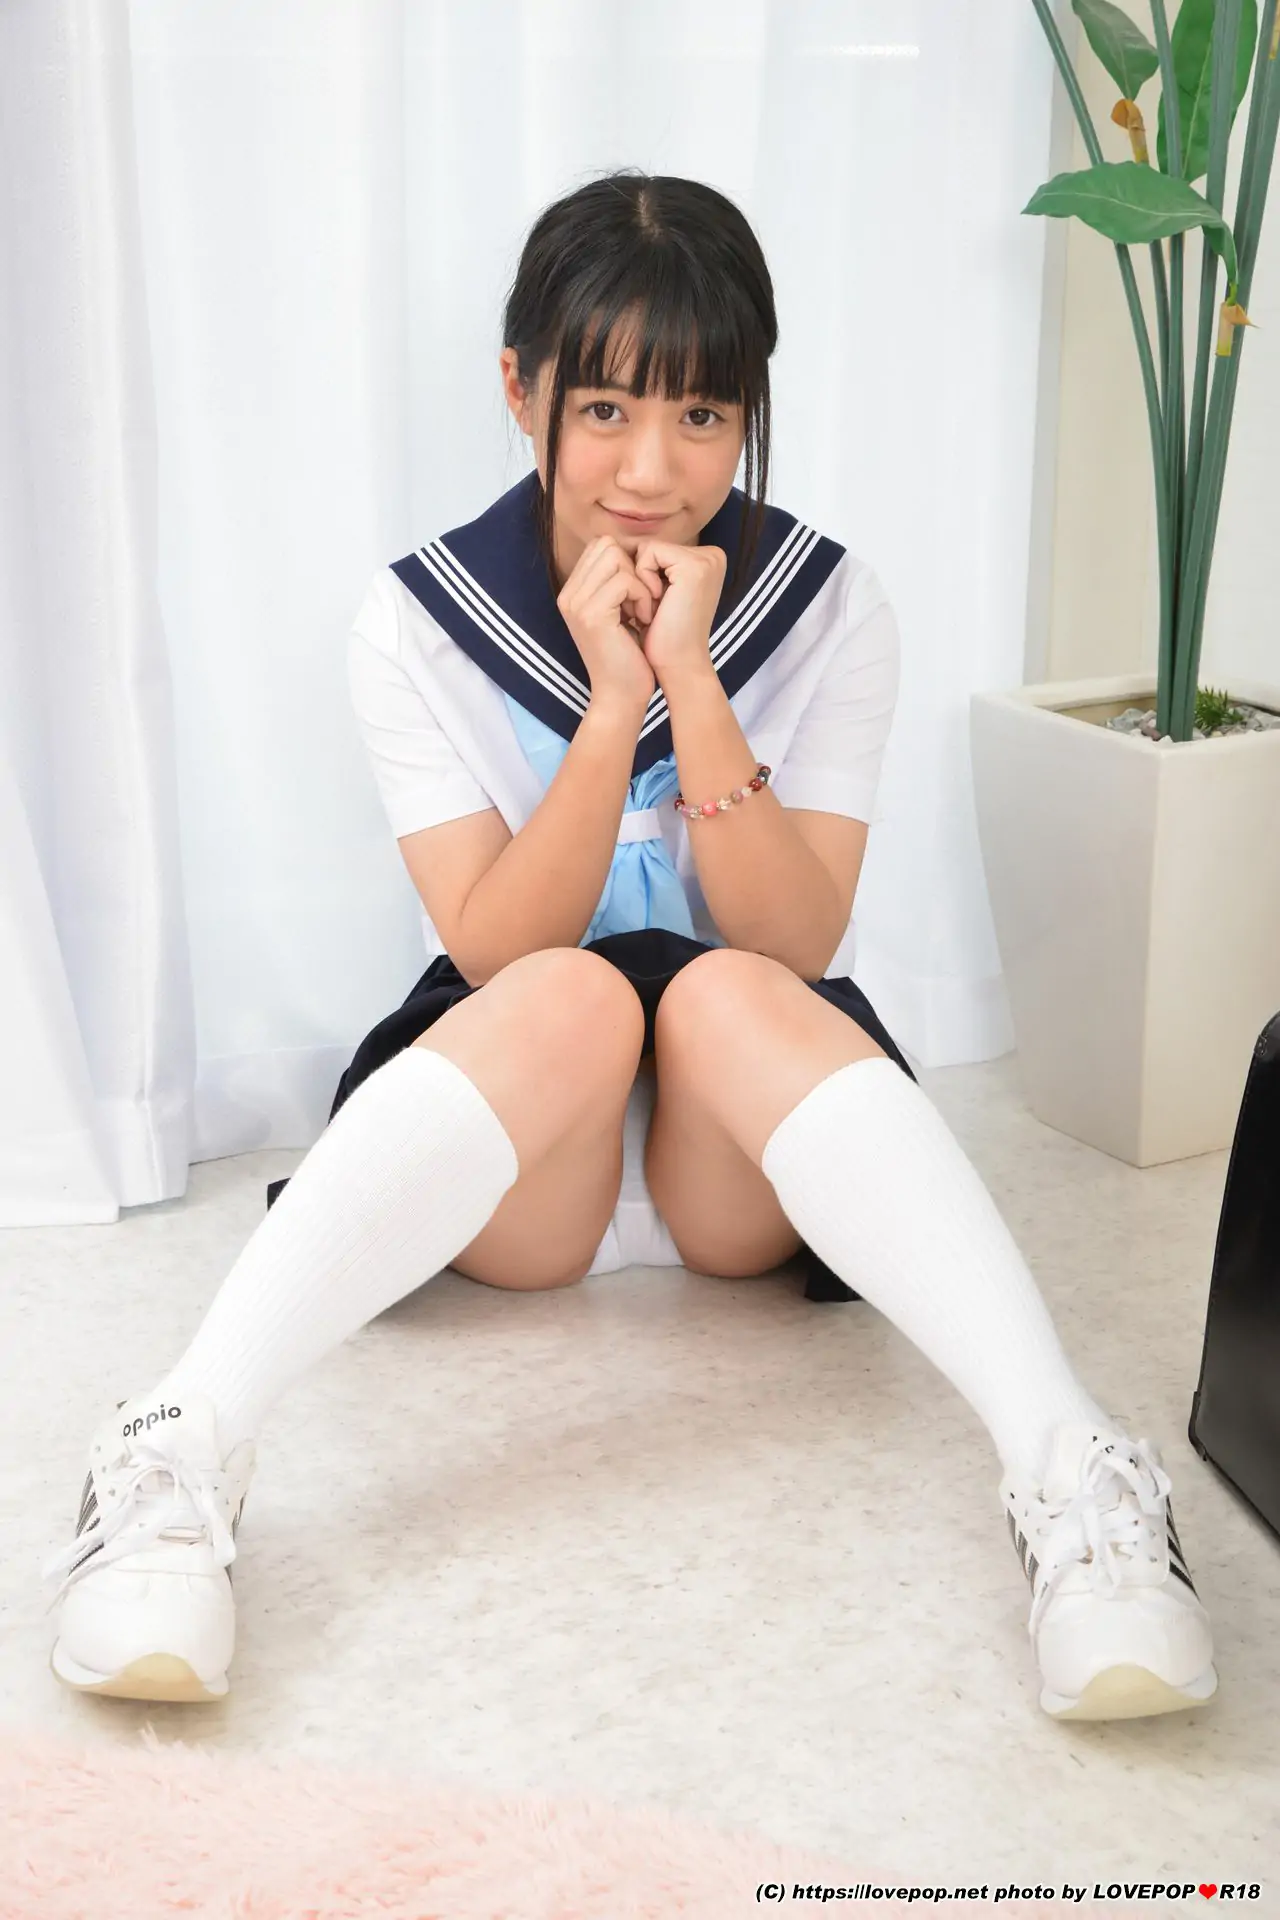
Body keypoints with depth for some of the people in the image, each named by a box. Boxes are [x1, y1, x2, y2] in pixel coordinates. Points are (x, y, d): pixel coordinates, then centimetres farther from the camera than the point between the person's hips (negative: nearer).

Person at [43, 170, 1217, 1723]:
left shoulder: (827, 608, -5)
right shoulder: (418, 621, -6)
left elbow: (797, 944, -13)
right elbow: (497, 952, -13)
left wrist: (693, 685, -23)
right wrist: (612, 703, -23)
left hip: (750, 1151, 1)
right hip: (512, 1175, 0)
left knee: (724, 992, -32)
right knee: (577, 994, -33)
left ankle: (1073, 1481, -48)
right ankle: (175, 1460, -47)